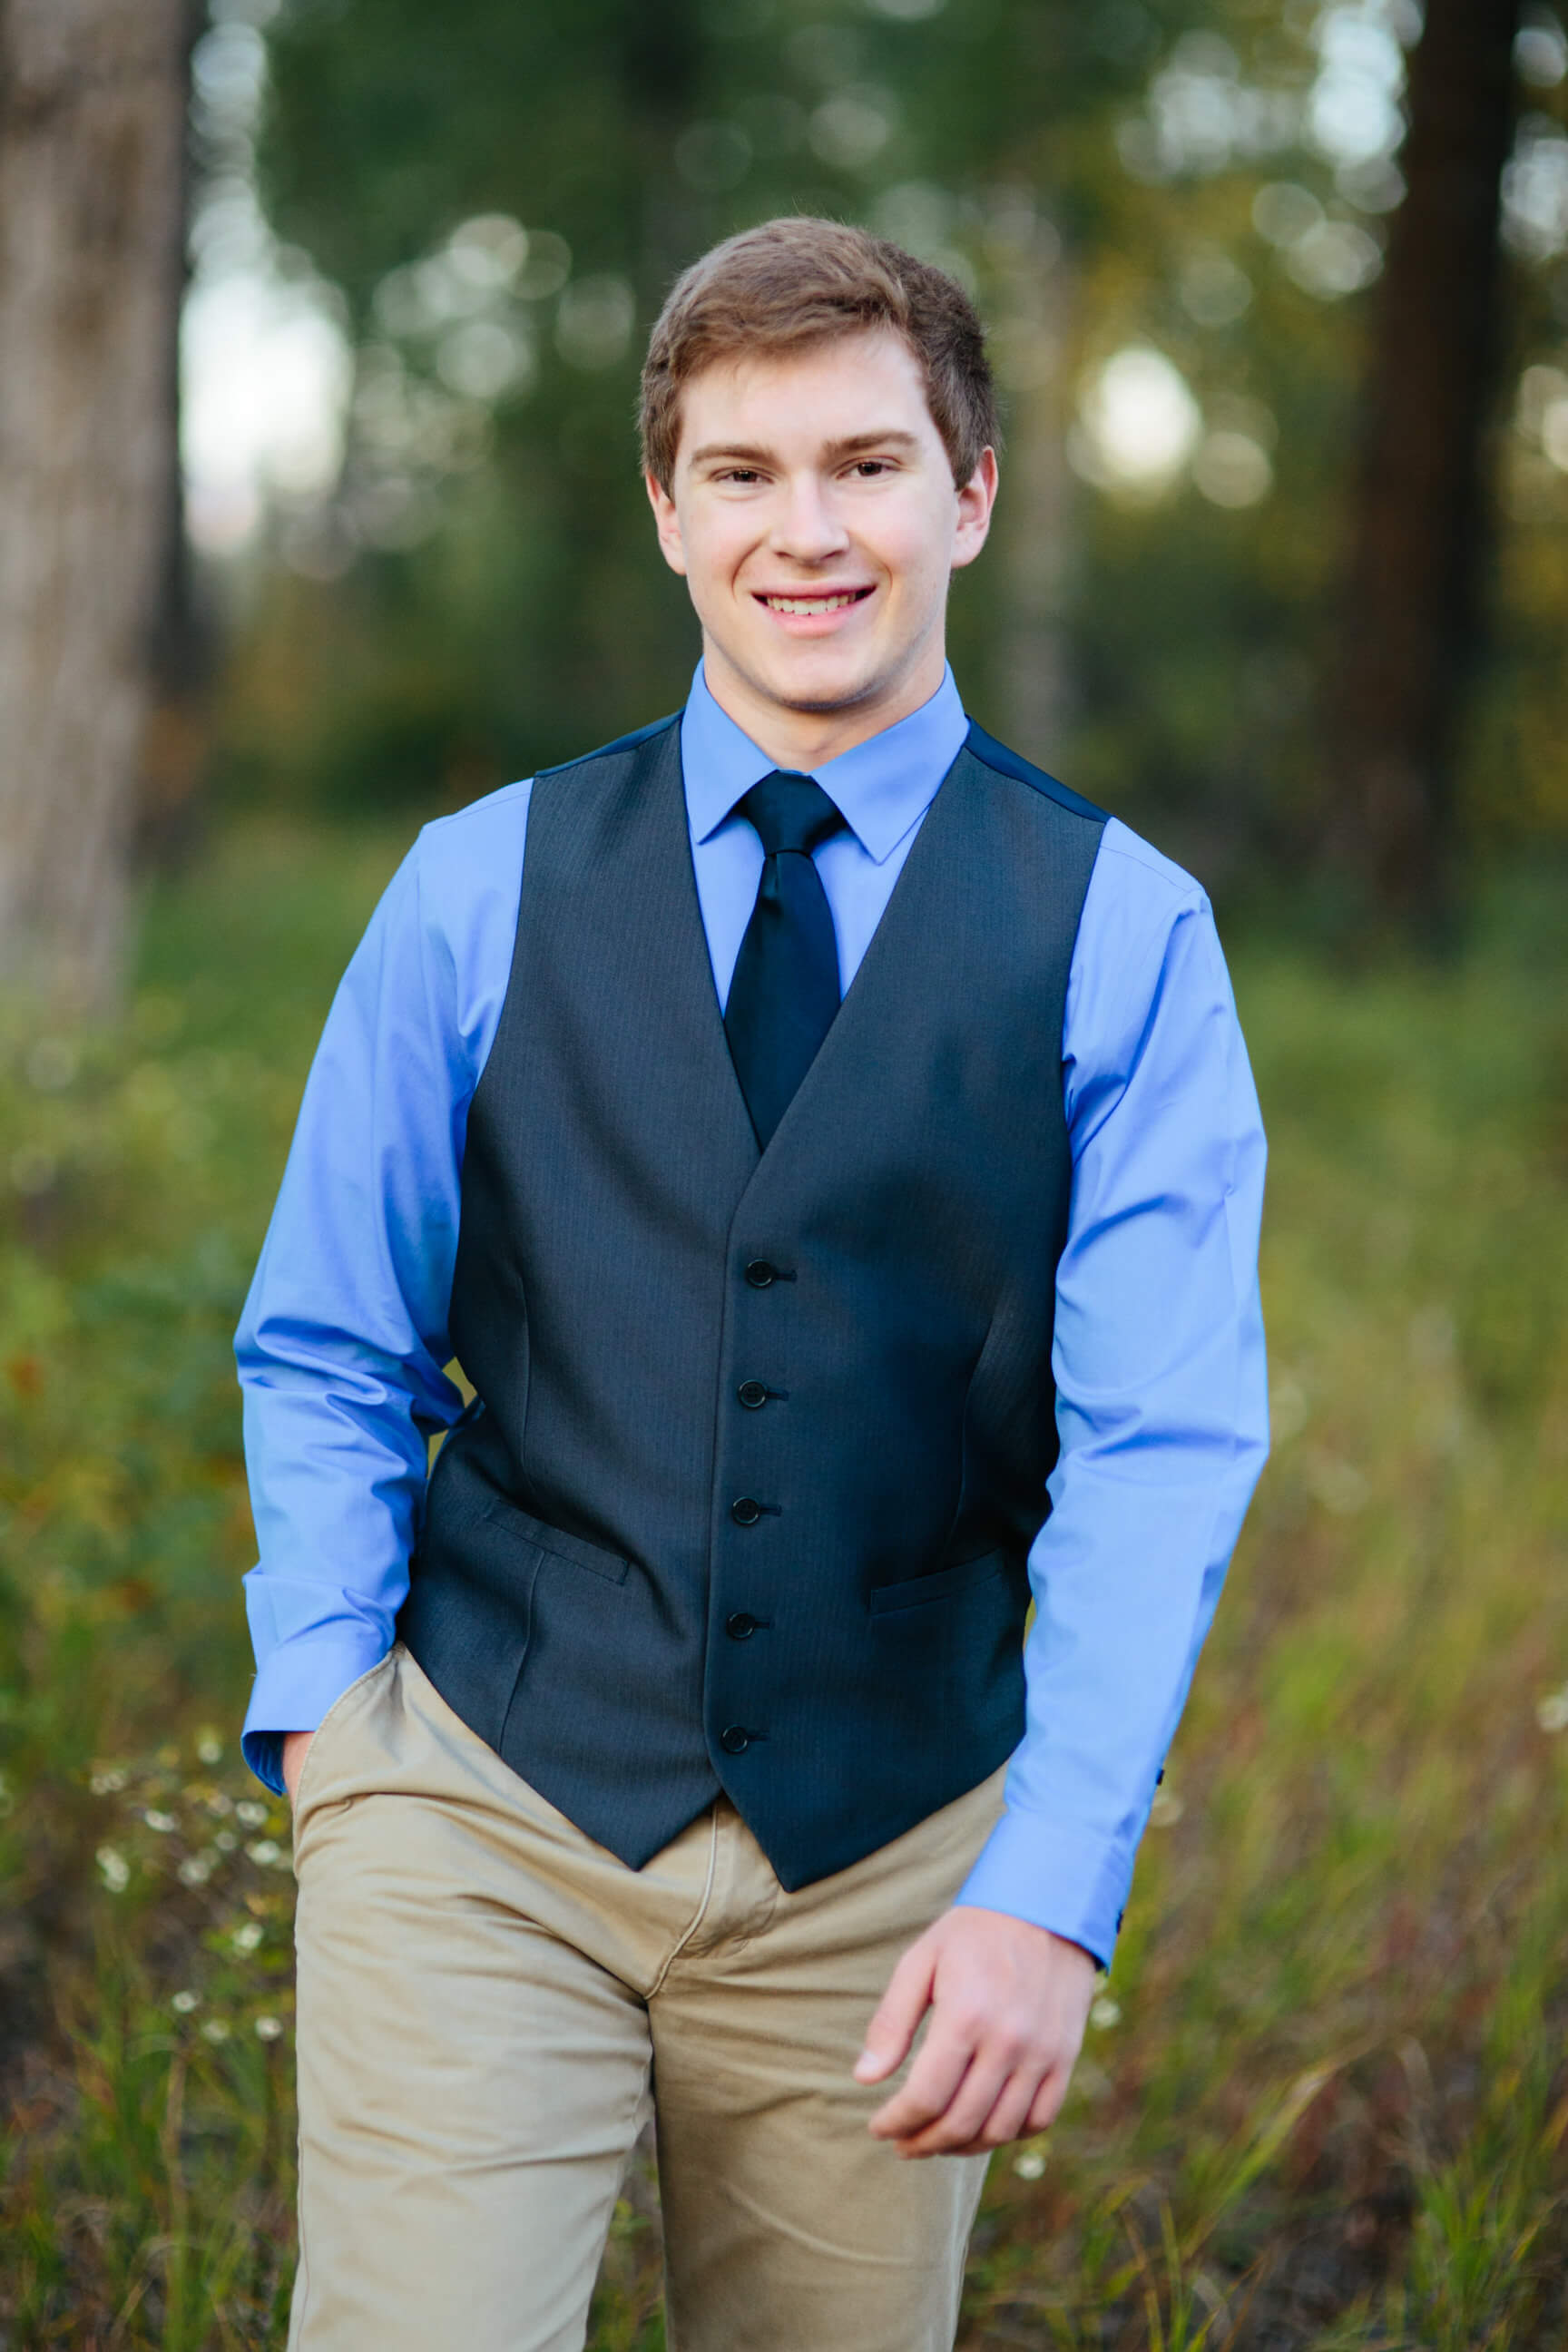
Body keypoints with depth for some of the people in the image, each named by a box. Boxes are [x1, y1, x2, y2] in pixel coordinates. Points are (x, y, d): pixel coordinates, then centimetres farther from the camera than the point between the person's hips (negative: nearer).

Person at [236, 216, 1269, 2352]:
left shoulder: (1123, 936, -1)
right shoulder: (483, 891, 3)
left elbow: (1160, 1448, -8)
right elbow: (325, 1355, 9)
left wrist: (1049, 1890, -17)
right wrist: (325, 1707, -5)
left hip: (887, 1857, 0)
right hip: (482, 1811, 0)